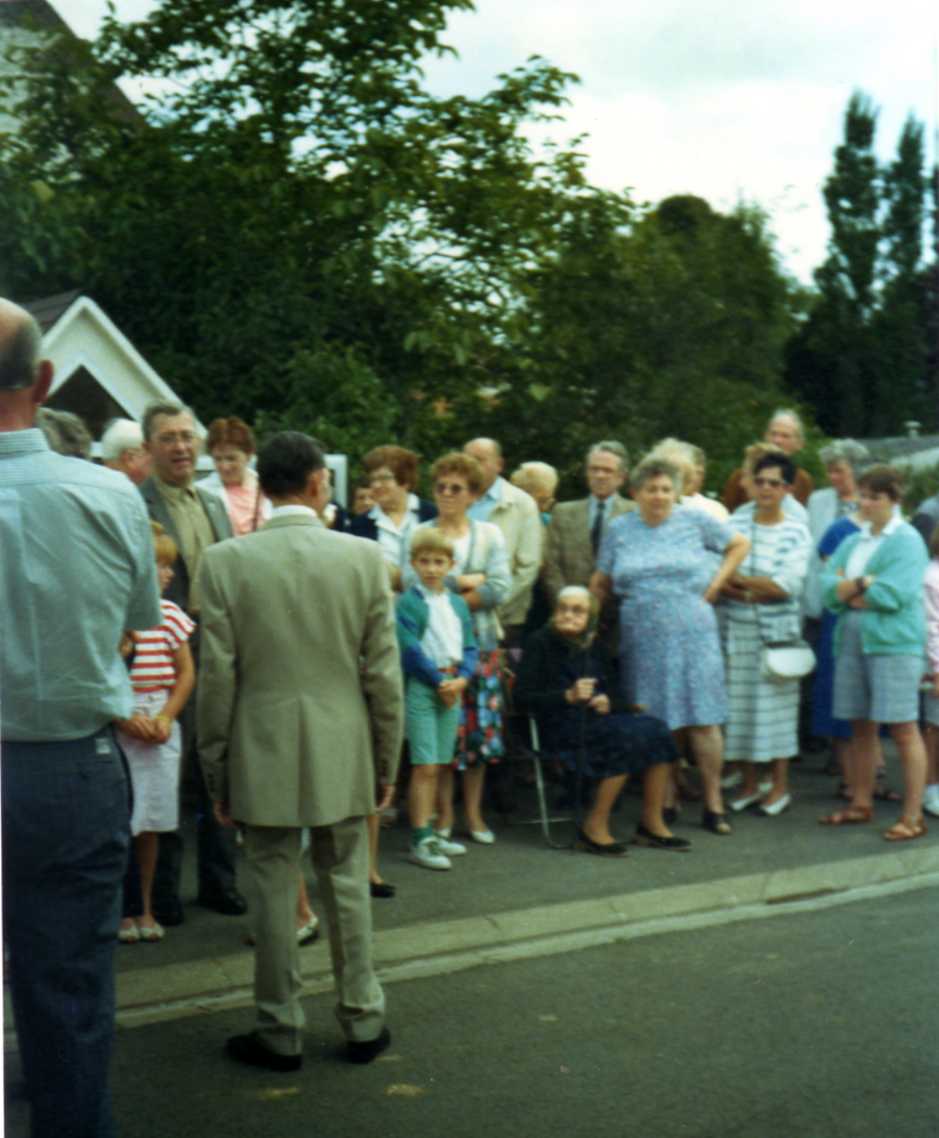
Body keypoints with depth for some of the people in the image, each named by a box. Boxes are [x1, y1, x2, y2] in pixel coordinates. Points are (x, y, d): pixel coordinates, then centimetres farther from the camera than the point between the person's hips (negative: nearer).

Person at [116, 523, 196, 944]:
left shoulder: (169, 614, 4)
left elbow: (186, 672, 8)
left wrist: (166, 717, -5)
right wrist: (125, 718, -14)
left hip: (159, 726, 4)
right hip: (114, 726, -4)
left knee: (151, 821, 11)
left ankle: (146, 908, 23)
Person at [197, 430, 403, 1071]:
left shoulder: (225, 562, -8)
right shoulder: (364, 557, -6)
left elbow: (218, 677, -6)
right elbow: (383, 672, -3)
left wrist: (216, 770, 3)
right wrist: (387, 761, 8)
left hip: (262, 755, -1)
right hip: (343, 754, 1)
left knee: (274, 891, 8)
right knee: (347, 886, 13)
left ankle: (280, 1033, 18)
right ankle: (363, 1022, 23)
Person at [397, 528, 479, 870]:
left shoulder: (458, 604, 11)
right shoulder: (408, 603, -8)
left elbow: (469, 647, 11)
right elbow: (410, 649, -14)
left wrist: (461, 679, -6)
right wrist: (439, 680, -13)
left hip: (452, 686, 6)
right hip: (420, 686, -6)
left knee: (437, 766, 12)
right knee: (425, 767, -8)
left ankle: (430, 834, 21)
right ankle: (420, 841, -4)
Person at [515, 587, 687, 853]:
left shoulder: (593, 646, 17)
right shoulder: (541, 642, -1)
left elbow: (613, 692, 22)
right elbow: (522, 696, -8)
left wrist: (608, 702, -3)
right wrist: (568, 696, -19)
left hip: (598, 719, 6)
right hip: (560, 726, -6)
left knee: (655, 730, -16)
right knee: (627, 738, -28)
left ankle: (652, 824, -10)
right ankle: (594, 829, -21)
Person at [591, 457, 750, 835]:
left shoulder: (695, 521, 3)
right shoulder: (620, 530, 8)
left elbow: (740, 544, 12)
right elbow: (600, 583, 12)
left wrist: (716, 585, 4)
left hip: (692, 636, -1)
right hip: (642, 640, 1)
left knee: (703, 719, -3)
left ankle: (713, 805, 3)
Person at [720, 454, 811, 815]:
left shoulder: (796, 533, -1)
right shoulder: (733, 525, 5)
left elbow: (788, 585, -10)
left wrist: (738, 579, -8)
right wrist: (753, 593, -15)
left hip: (777, 632, -2)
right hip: (737, 630, 2)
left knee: (776, 703, 1)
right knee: (740, 704, 4)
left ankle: (780, 787, 14)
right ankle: (749, 784, 18)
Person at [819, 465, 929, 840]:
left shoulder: (907, 541, -4)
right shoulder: (852, 542, 17)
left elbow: (894, 594, -16)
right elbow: (827, 585, 5)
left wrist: (847, 590, -4)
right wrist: (866, 584, -10)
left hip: (894, 643, -7)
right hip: (852, 640, 7)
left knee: (903, 729, -5)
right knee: (861, 726, 12)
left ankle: (913, 816, -1)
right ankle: (861, 804, 23)